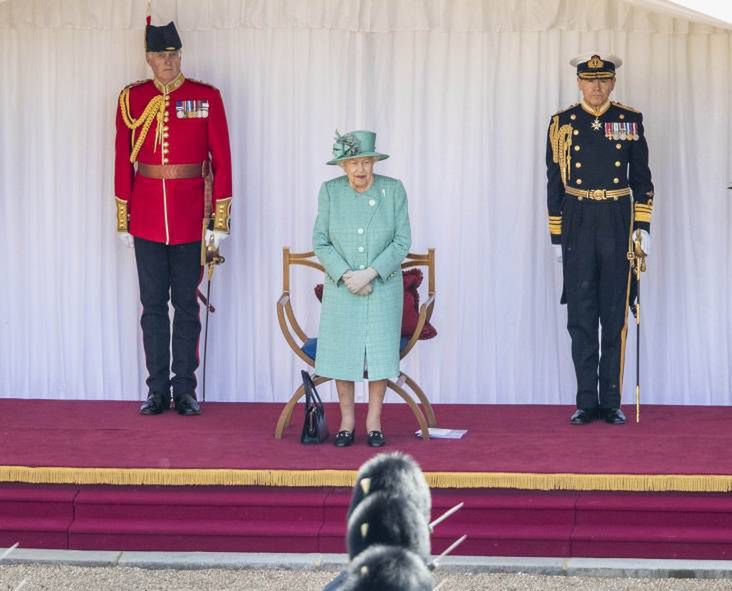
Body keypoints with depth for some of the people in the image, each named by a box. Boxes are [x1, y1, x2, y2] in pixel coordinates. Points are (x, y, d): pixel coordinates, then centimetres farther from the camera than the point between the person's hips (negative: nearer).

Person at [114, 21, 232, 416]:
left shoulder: (206, 98, 0)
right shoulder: (131, 99, 4)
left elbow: (221, 160, 0)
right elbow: (123, 162, 6)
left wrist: (219, 221, -5)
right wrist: (123, 221, 3)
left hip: (190, 217, -1)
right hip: (147, 217, 1)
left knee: (186, 304, 4)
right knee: (153, 305, 5)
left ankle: (185, 389, 9)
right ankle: (157, 390, 10)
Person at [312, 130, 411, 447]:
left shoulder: (393, 190, -4)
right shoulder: (330, 191, -2)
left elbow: (402, 241, -7)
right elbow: (320, 242, -2)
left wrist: (369, 274, -16)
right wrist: (346, 276, -14)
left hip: (383, 287, 0)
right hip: (341, 288, 1)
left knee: (380, 349, 0)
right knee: (342, 350, 2)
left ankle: (374, 421, 10)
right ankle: (346, 419, 12)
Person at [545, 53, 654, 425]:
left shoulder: (629, 121, 5)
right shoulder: (562, 124, 4)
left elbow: (642, 178, 9)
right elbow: (554, 183, 7)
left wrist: (643, 227, 0)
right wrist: (556, 237, 4)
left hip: (617, 222, 0)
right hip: (577, 223, 0)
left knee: (615, 315, 2)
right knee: (581, 316, 1)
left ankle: (611, 402, 6)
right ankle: (586, 402, 6)